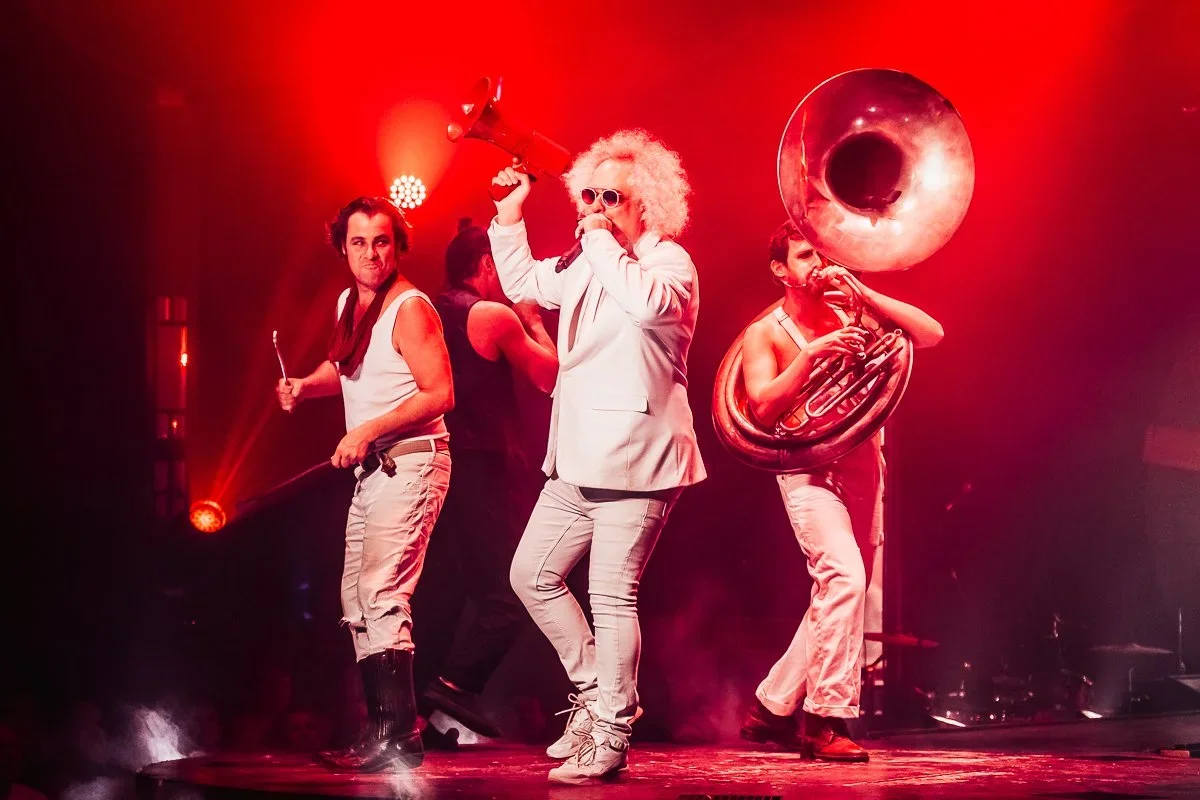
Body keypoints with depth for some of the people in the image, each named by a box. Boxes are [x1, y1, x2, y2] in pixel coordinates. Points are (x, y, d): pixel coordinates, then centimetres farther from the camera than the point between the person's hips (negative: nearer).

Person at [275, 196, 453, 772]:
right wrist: (304, 386, 10)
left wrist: (368, 430, -22)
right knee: (356, 601, 12)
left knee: (381, 594, -18)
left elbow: (440, 394, -19)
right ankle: (379, 733, 19)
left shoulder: (409, 309, -13)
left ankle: (399, 738, -18)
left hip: (410, 464, -10)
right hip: (371, 469, 10)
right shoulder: (349, 305, 13)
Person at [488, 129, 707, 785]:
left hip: (634, 458, -9)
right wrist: (509, 215, 19)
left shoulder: (670, 262, -7)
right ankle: (594, 691, 25)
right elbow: (521, 283, 32)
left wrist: (602, 241, -19)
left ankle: (609, 738, -2)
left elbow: (650, 303, -30)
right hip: (579, 459, 9)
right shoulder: (584, 266, 16)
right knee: (533, 575, 13)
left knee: (612, 595, -9)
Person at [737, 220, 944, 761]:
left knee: (839, 596, 8)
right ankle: (827, 720, -19)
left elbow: (931, 334, -2)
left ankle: (772, 709, 22)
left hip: (864, 467, 6)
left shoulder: (849, 318, 9)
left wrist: (860, 291, -8)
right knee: (844, 577, -25)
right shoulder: (765, 334, 0)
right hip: (808, 469, -5)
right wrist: (810, 354, -24)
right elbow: (764, 408, -14)